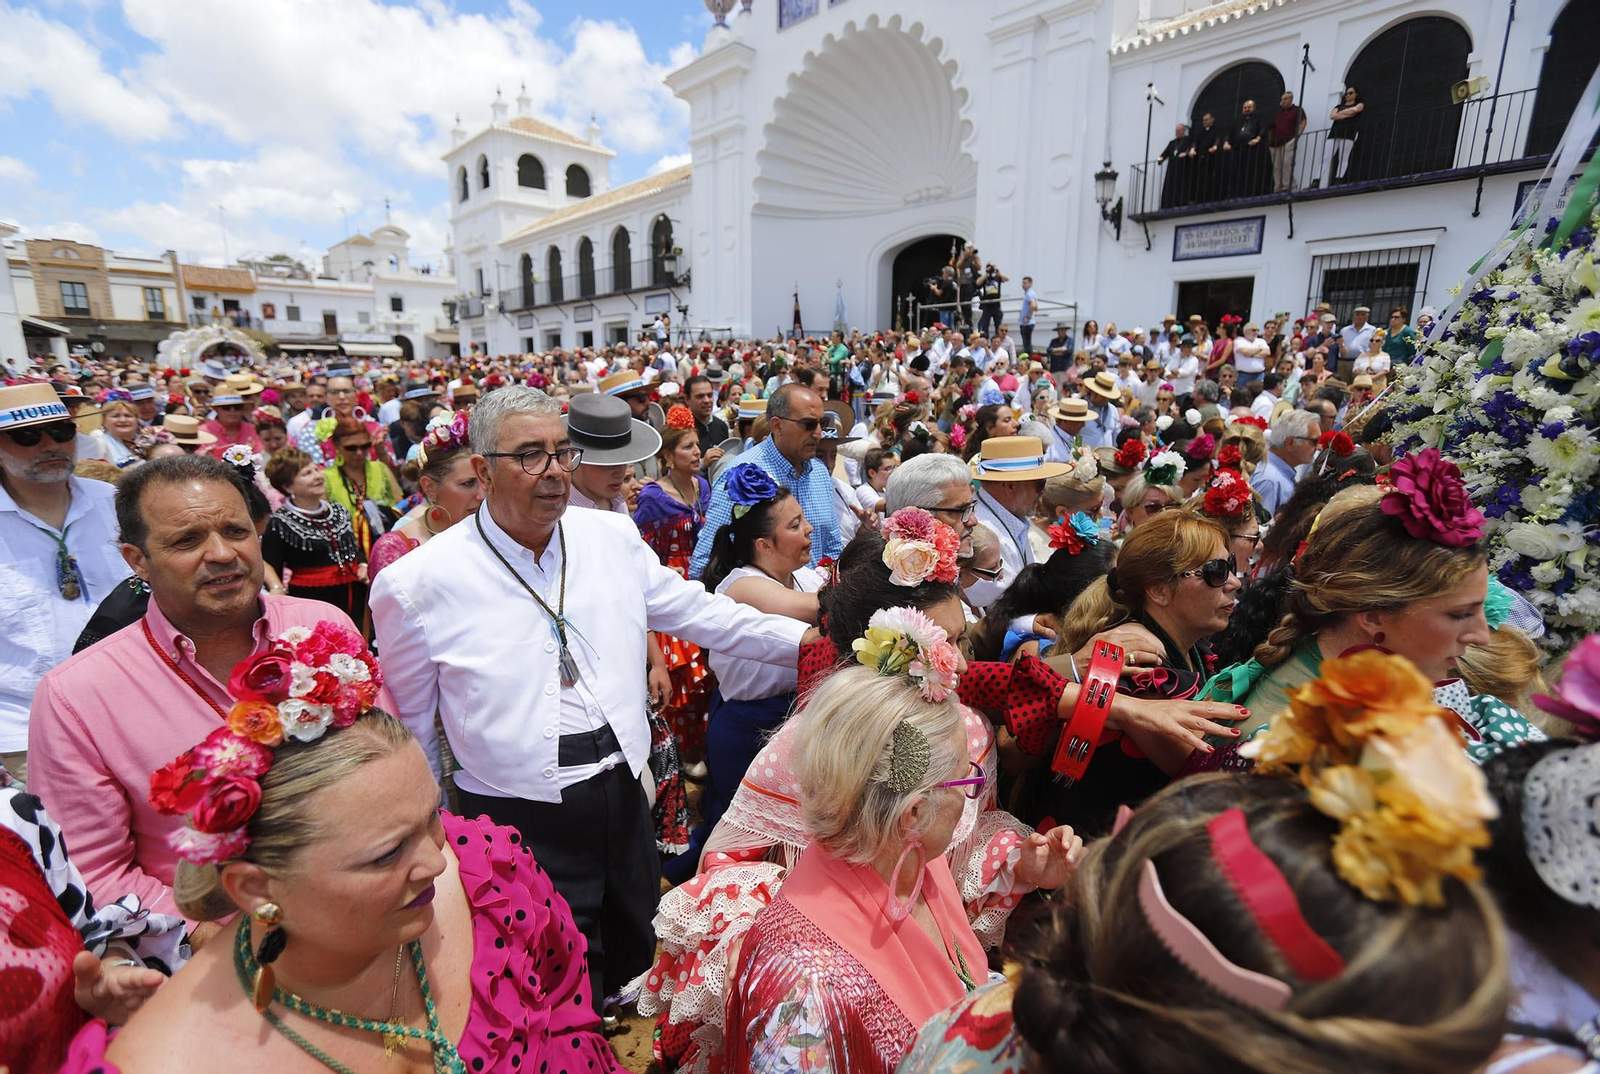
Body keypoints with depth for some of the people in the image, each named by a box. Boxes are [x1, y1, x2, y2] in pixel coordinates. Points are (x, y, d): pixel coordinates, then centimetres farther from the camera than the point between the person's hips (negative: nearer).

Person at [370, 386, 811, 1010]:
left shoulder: (613, 537, -3)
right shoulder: (420, 584, -12)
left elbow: (699, 612, 4)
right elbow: (408, 727, 1)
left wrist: (810, 638, 0)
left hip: (623, 797, 5)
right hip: (520, 822, -4)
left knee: (637, 961, 27)